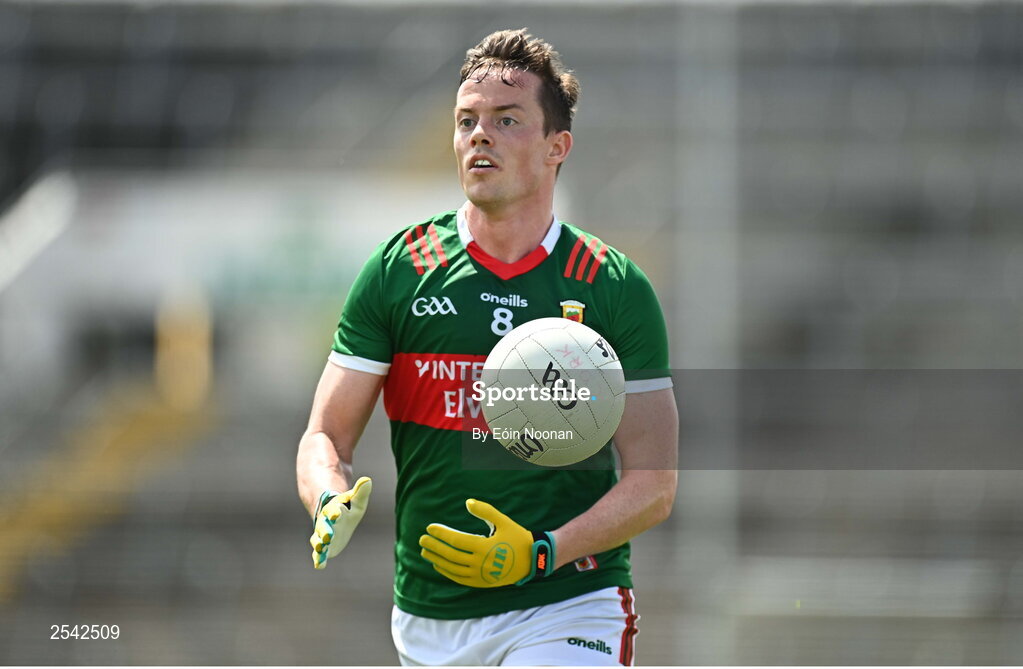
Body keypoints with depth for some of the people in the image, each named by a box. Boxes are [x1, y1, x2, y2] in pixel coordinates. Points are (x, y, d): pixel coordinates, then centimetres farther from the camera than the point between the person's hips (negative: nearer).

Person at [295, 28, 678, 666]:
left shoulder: (616, 290, 0)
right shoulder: (397, 268, 5)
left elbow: (654, 482, -2)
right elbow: (326, 435, 6)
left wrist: (540, 553, -18)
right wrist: (332, 506, -18)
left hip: (569, 606, -3)